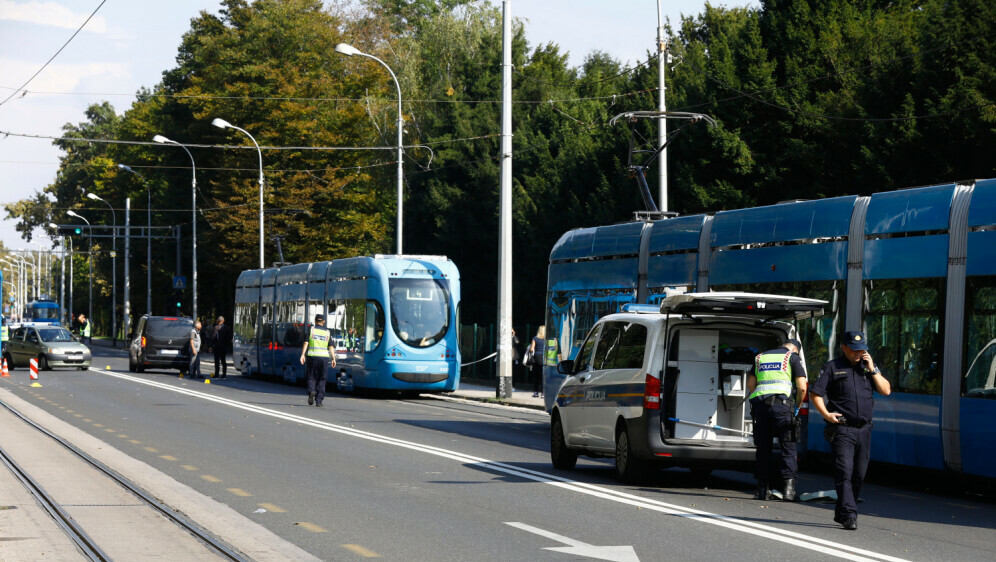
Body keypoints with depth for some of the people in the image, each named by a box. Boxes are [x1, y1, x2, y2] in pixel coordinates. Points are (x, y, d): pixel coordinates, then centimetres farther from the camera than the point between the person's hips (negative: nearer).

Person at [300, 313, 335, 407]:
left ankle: (311, 391, -20)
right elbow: (330, 346, 3)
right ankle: (319, 400, 2)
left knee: (311, 377, 9)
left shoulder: (311, 329, 5)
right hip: (324, 356, 1)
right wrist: (333, 358, 3)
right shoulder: (327, 332, 9)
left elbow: (306, 342, -4)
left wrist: (303, 355, -7)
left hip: (312, 355, -1)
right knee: (321, 379, 6)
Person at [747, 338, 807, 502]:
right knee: (788, 446, 0)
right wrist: (797, 406, 16)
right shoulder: (792, 357, 10)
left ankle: (762, 489, 7)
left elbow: (750, 384, 18)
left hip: (759, 403, 4)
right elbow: (802, 387, 2)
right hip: (781, 402, -4)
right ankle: (788, 487, -12)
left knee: (762, 447, 8)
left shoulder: (760, 357, 23)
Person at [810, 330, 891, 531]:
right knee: (844, 471, -14)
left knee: (859, 474, 8)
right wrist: (826, 414, -14)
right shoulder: (833, 367, 3)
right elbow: (816, 393, 0)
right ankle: (849, 515, -18)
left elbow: (886, 390, 9)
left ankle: (841, 513, 20)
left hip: (864, 430, 5)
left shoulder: (868, 367, 15)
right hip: (842, 429, -5)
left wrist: (873, 370, -2)